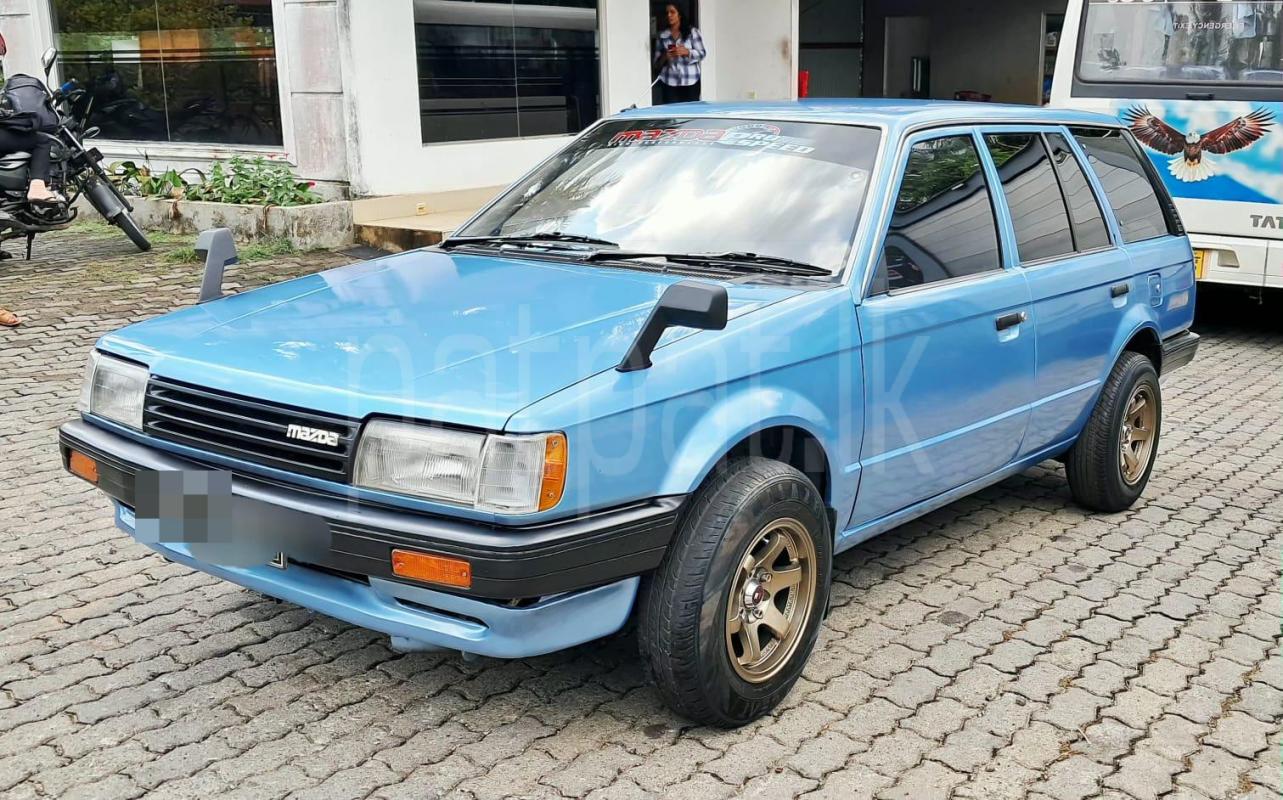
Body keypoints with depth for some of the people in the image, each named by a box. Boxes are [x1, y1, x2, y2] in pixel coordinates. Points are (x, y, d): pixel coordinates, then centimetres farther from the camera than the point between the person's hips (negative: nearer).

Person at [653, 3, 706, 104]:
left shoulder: (692, 31, 4)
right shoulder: (662, 35, 11)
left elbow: (702, 53, 0)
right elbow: (657, 62, 12)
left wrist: (686, 52, -16)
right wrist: (664, 57, -10)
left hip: (690, 82, -1)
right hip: (669, 83, 2)